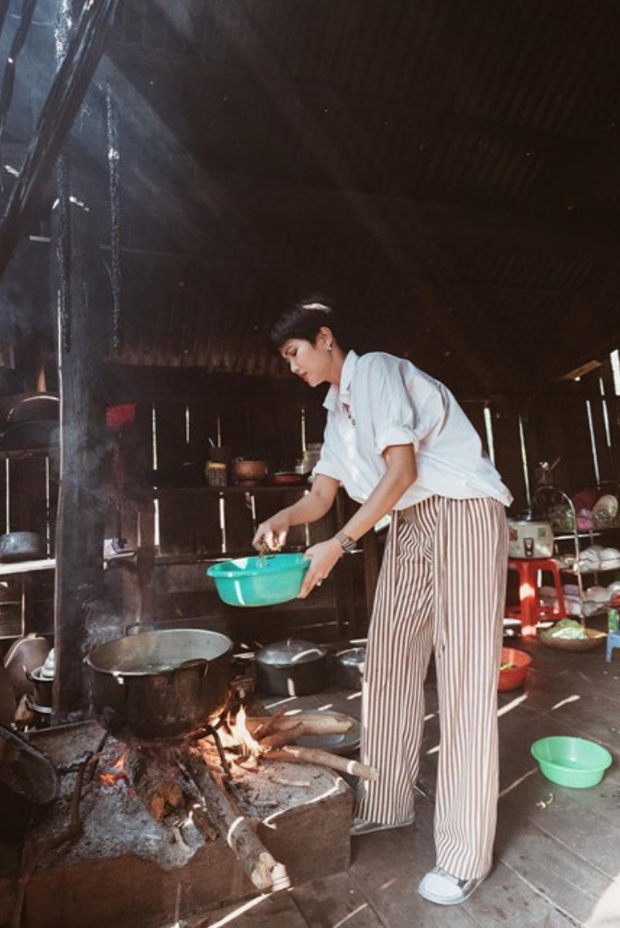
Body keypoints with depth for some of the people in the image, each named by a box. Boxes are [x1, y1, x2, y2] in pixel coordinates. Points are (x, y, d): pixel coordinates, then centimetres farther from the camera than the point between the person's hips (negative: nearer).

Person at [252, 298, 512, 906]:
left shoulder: (376, 371, -10)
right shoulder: (337, 411, 16)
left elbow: (402, 470, -19)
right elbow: (321, 495, 13)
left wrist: (339, 545, -22)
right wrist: (283, 519, -8)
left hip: (463, 513, -8)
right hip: (409, 526, 9)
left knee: (464, 678, -4)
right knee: (389, 667, 10)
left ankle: (465, 856, 8)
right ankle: (385, 805, 27)